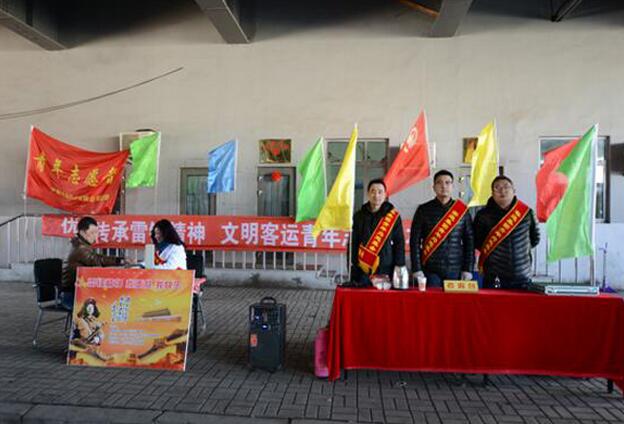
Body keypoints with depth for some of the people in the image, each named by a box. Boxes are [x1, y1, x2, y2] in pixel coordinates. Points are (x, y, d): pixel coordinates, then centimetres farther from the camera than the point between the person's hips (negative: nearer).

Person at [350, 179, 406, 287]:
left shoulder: (393, 216, 3)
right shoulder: (359, 216, 9)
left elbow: (399, 244, 4)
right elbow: (353, 244, 11)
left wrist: (399, 268, -3)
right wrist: (352, 268, 4)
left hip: (385, 272, -2)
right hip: (362, 271, 2)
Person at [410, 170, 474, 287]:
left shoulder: (462, 210, 7)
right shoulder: (424, 210, 3)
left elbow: (469, 242, 7)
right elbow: (415, 241, 0)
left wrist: (468, 269, 0)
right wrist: (416, 269, -8)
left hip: (456, 271, 1)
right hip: (430, 270, -1)